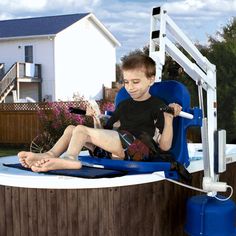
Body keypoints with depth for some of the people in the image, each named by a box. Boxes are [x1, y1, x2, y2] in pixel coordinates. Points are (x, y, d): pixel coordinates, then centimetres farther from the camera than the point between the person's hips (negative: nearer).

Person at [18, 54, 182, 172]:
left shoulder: (157, 106, 2)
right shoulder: (124, 105, 25)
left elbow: (164, 146, -6)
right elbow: (106, 132, 26)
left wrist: (169, 119, -17)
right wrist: (97, 120, 11)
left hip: (138, 148, -8)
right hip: (115, 149, 8)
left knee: (81, 130, -21)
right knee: (71, 128, 5)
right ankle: (51, 155, -11)